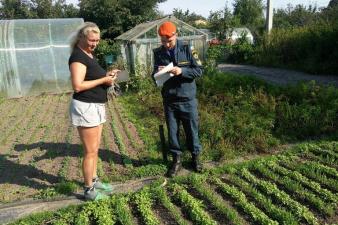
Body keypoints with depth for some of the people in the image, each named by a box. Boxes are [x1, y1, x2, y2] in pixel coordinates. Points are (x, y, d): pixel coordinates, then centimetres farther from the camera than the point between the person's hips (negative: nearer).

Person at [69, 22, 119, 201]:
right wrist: (103, 80, -18)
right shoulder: (78, 56, -15)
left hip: (96, 106, 10)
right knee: (90, 151, -2)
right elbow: (78, 85, -24)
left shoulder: (89, 54, 14)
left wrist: (107, 75, 3)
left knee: (95, 148, 17)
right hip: (85, 107, -10)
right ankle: (89, 190, 12)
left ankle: (94, 180, 31)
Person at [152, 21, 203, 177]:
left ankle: (195, 156, 29)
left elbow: (199, 70, -6)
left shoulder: (187, 49, -5)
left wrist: (182, 71, -22)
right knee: (172, 131, 9)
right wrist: (157, 73, -16)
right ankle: (176, 160, 25)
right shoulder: (158, 53, 2)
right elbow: (155, 77, 8)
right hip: (169, 100, 2)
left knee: (192, 129, 9)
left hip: (187, 99, -2)